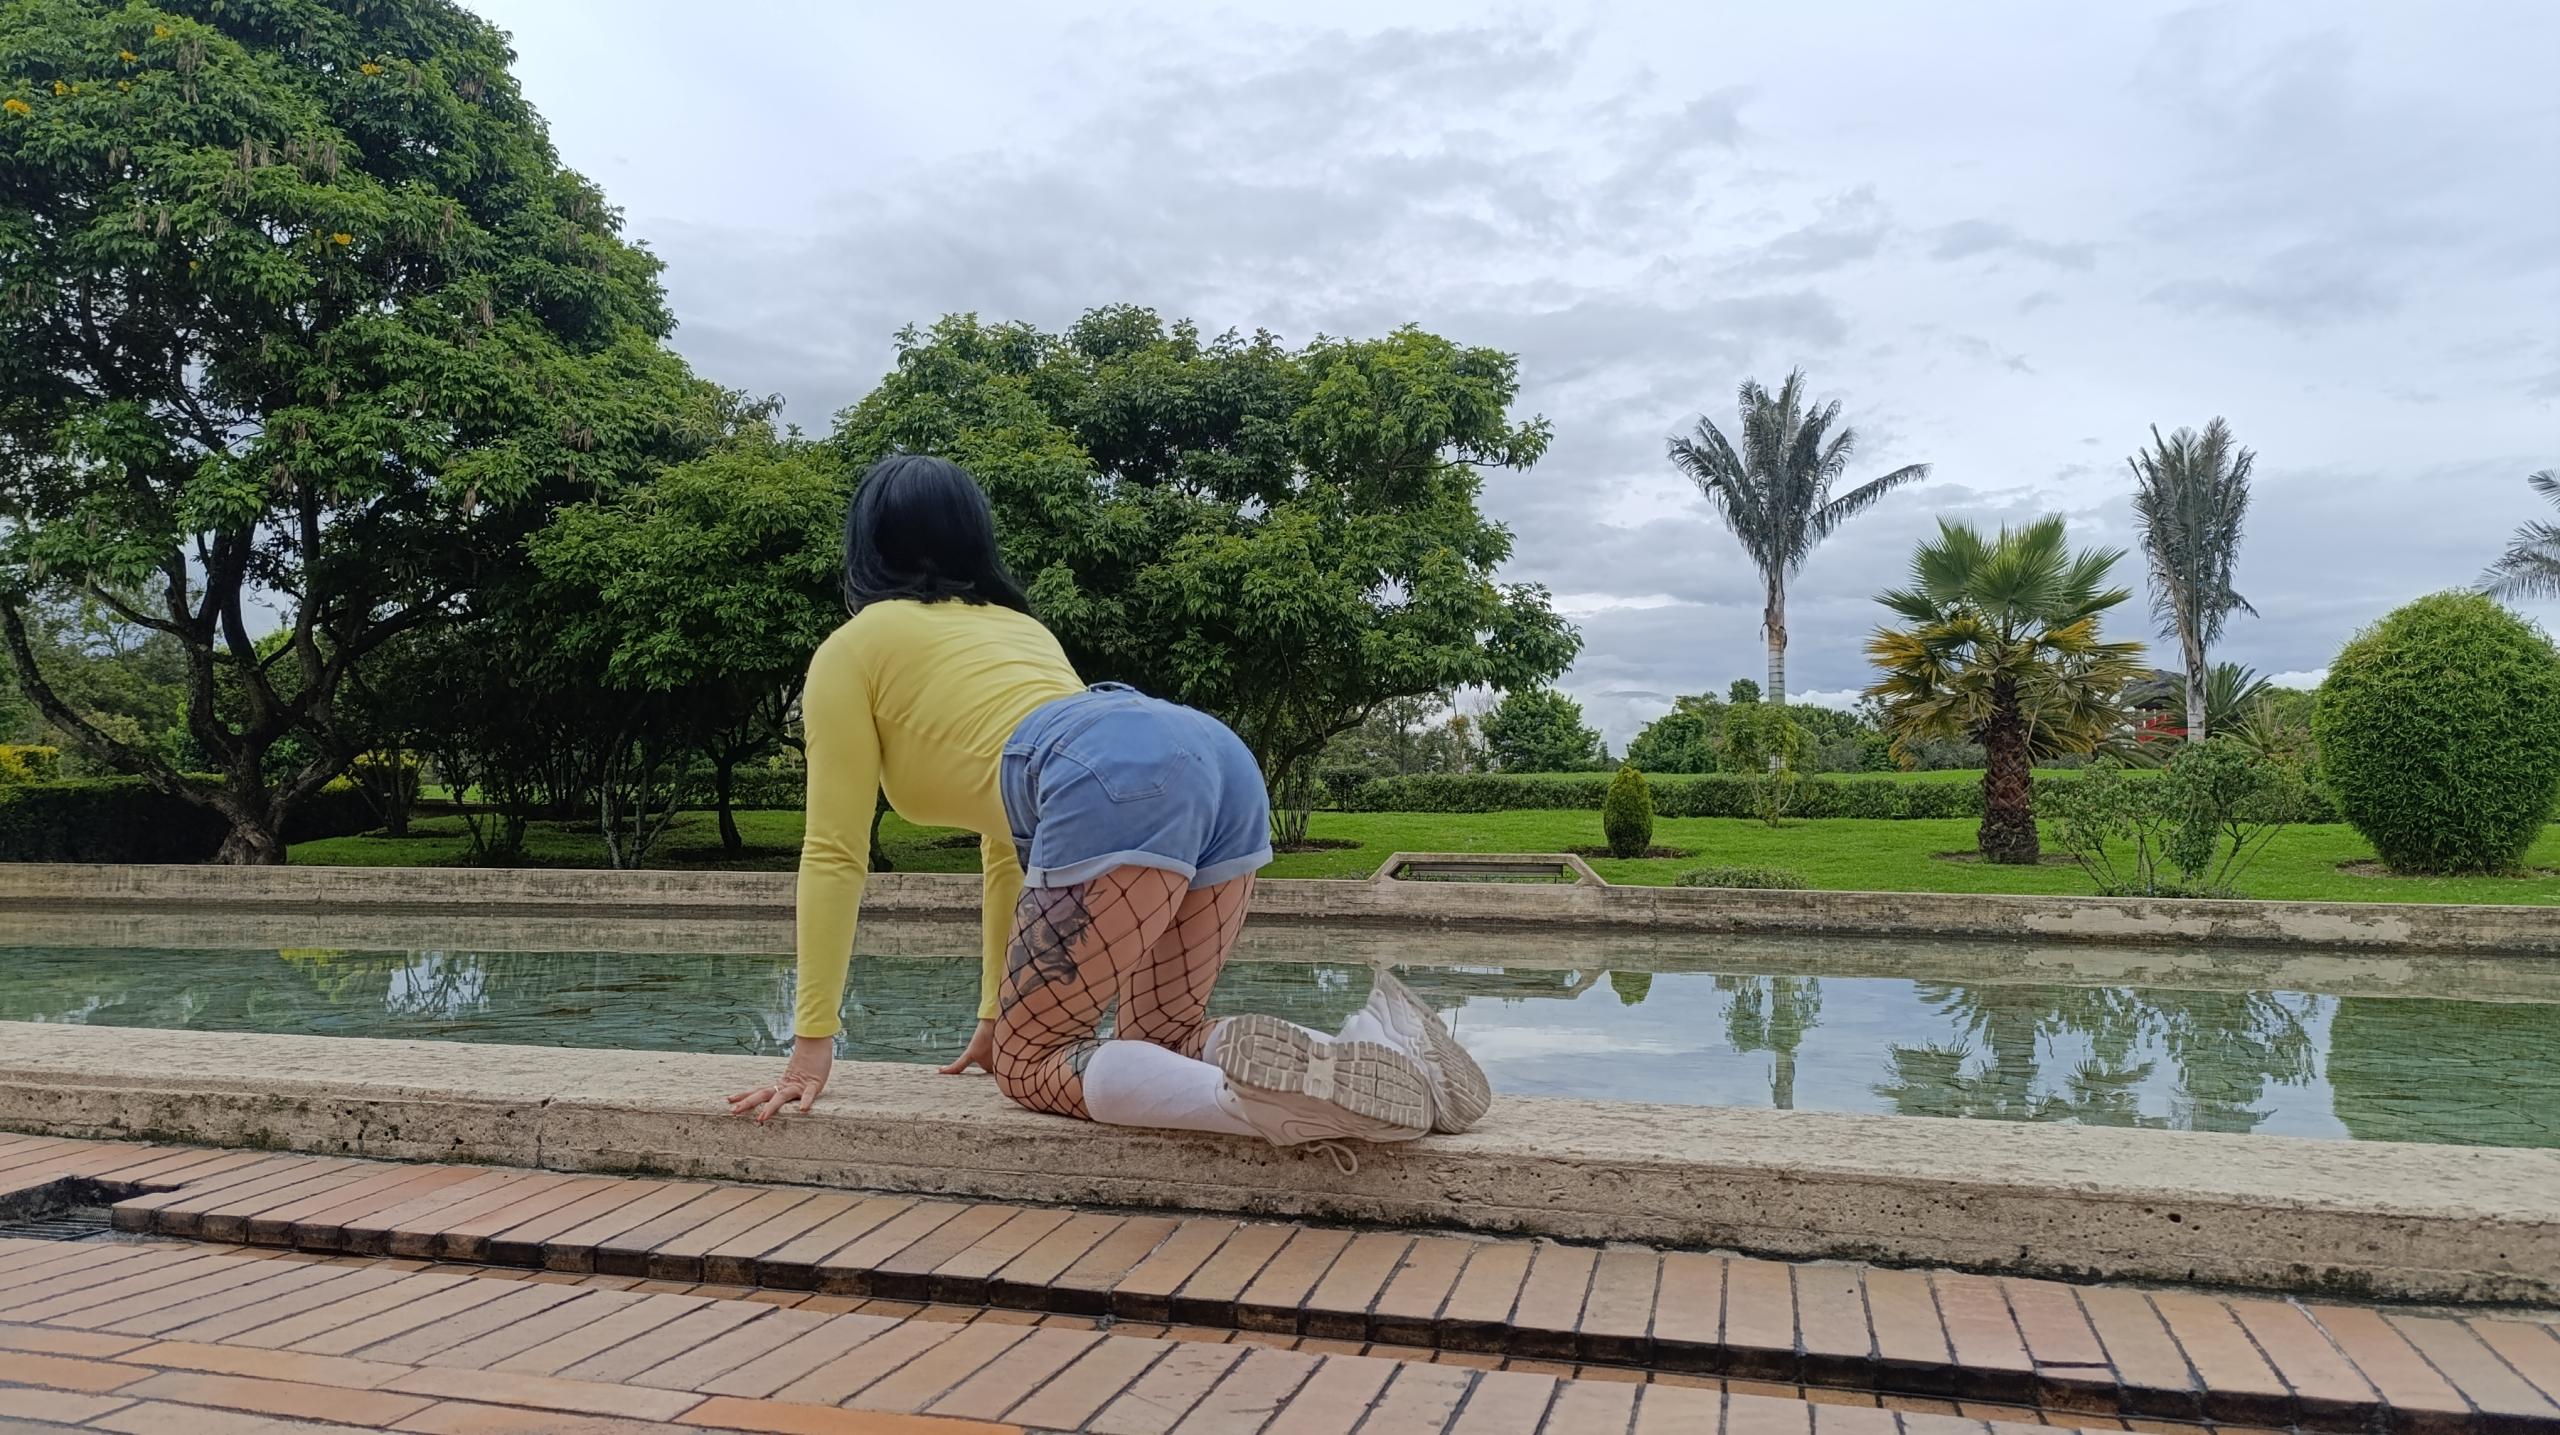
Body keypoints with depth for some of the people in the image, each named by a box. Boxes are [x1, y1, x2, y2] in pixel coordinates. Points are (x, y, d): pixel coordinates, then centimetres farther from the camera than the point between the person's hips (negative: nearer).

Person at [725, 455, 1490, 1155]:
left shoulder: (853, 650, 21)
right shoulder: (1014, 625, 40)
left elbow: (835, 851, 16)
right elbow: (1010, 842, 41)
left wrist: (811, 1045, 20)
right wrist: (995, 1014, 45)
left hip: (1117, 788, -7)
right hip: (1218, 760, 8)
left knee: (1030, 1063, 7)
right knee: (1159, 1036, 23)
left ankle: (1258, 1098, -21)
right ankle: (1381, 1050, -2)